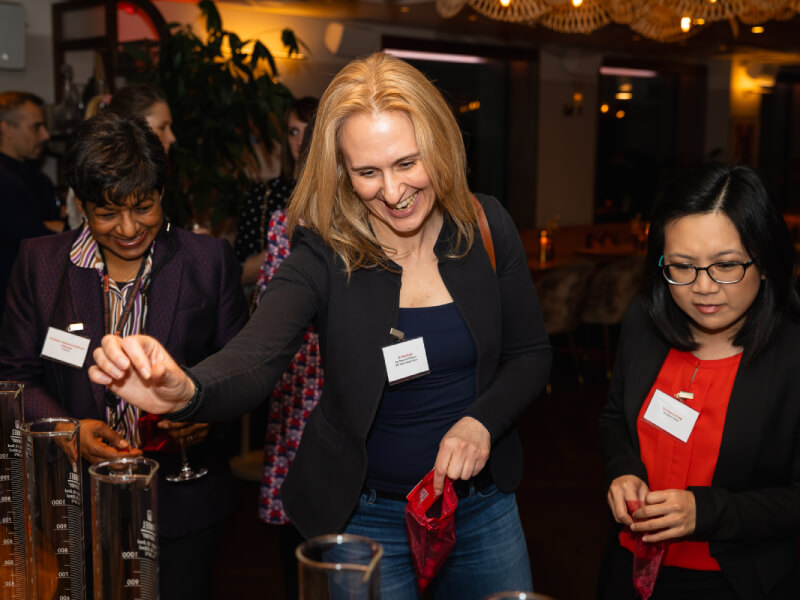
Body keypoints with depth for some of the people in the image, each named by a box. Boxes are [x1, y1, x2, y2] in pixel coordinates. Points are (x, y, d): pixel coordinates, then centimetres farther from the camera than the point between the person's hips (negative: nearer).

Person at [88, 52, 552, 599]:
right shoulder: (323, 252, -16)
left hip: (485, 504, 3)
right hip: (367, 518, -3)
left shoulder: (487, 227, -8)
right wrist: (185, 391, -52)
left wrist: (482, 421, -18)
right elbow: (255, 361, -29)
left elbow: (531, 353, 1)